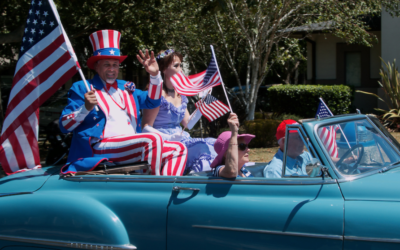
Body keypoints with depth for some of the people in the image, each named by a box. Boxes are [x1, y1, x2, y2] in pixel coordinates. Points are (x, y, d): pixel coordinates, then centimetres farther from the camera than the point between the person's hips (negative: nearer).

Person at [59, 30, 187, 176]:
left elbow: (152, 101, 24)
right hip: (99, 149, -7)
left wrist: (155, 75, 8)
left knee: (178, 149, -6)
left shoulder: (126, 88, 27)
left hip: (134, 149, 7)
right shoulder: (82, 89, 8)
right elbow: (64, 126, 0)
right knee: (153, 139, -29)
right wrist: (86, 108, -18)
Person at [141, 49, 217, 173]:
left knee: (213, 144, -15)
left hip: (181, 139, 8)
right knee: (202, 147, -29)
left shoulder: (181, 95, 17)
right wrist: (169, 138, -23)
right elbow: (146, 127, -11)